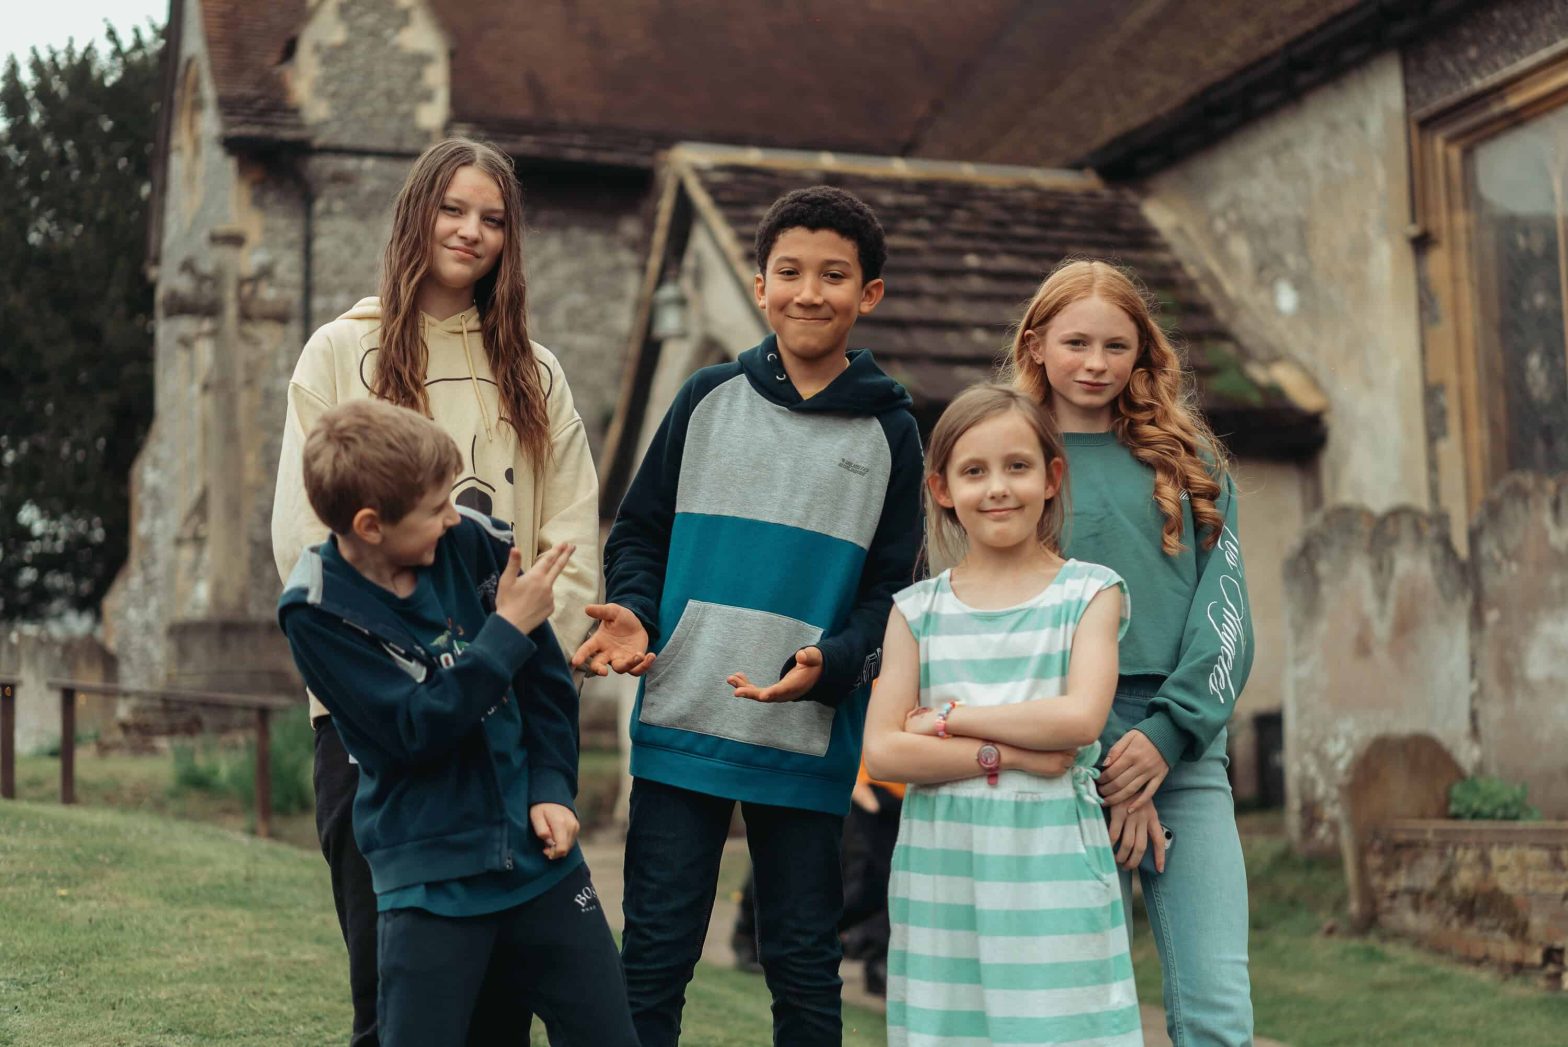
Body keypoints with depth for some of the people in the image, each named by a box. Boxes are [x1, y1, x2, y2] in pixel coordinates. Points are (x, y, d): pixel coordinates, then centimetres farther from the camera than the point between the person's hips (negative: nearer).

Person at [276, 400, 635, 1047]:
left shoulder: (476, 544, -3)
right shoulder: (316, 613, -12)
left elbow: (547, 677, 7)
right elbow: (417, 729, -19)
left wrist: (552, 787, -3)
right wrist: (508, 630, -18)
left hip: (536, 851, 4)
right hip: (431, 876, -3)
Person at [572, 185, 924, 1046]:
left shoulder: (887, 432, 4)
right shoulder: (708, 399, 6)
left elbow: (889, 590, 3)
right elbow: (639, 531, 11)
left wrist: (826, 666, -16)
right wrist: (633, 615, -9)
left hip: (809, 744, 0)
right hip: (680, 725, 1)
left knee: (803, 965, 8)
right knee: (653, 954, 5)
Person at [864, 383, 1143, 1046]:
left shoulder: (1088, 593, 3)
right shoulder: (919, 609, 7)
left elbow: (1079, 719, -12)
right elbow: (882, 751, -3)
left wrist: (947, 719, -9)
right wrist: (1006, 754, -12)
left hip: (1052, 866, -2)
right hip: (941, 867, 2)